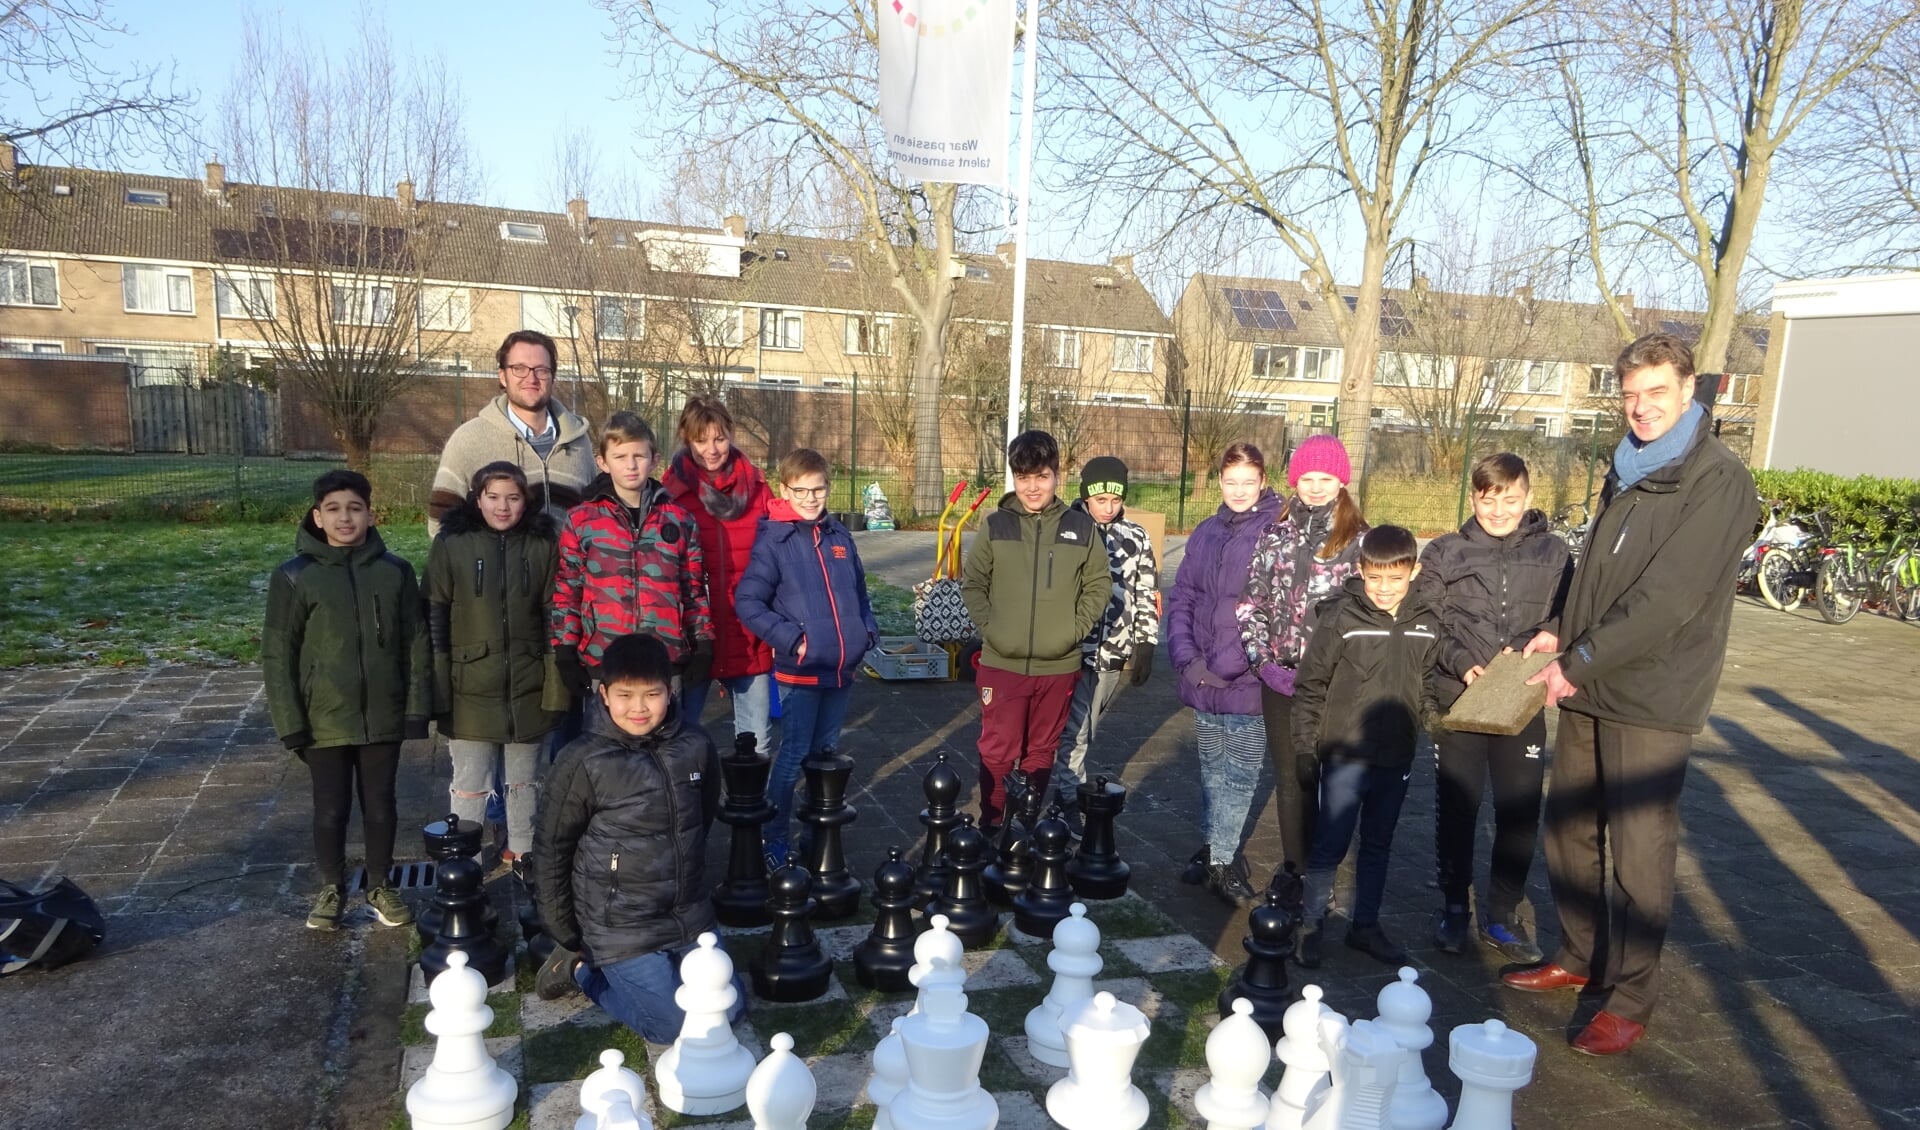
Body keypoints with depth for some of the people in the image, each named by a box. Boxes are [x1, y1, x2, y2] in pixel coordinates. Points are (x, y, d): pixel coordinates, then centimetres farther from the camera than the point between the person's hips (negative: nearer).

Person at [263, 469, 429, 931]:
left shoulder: (395, 572, -1)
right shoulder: (295, 577, -6)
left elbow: (415, 644, 3)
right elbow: (278, 655, -4)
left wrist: (417, 706, -2)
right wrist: (290, 722, -8)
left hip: (384, 717, 1)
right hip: (326, 720, -1)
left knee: (380, 806, 13)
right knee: (331, 810, 11)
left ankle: (380, 886, 31)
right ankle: (331, 889, 31)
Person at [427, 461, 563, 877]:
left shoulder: (543, 545, -1)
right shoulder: (451, 544, -5)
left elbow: (555, 619, 2)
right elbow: (434, 620, -4)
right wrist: (437, 687, -8)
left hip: (528, 687, 2)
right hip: (470, 689, -1)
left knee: (524, 779, 16)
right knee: (470, 784, 7)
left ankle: (524, 852, 33)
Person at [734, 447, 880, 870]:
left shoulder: (839, 535, 8)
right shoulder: (773, 539, -9)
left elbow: (859, 590, 19)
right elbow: (748, 602, -13)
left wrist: (867, 629, 4)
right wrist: (792, 640, -18)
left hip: (842, 669, 5)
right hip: (799, 672, -5)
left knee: (826, 756, 17)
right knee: (794, 757, 1)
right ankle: (774, 840, 15)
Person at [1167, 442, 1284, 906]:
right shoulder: (1206, 533, 10)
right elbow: (1181, 597, 10)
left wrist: (1228, 663, -18)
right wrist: (1187, 657, -3)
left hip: (1249, 681, -5)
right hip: (1203, 679, 5)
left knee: (1239, 774, 3)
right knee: (1212, 769, 16)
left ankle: (1221, 859, 15)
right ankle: (1217, 849, 30)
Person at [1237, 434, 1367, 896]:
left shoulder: (1360, 540, -2)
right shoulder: (1275, 535, 7)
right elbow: (1252, 601, 6)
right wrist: (1261, 659, -5)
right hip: (1280, 678, 3)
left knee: (1325, 775, 3)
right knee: (1289, 776, 12)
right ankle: (1293, 869, 25)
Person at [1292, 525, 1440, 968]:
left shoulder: (1426, 624, 0)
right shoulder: (1340, 618, -12)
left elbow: (1426, 684, 14)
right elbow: (1310, 686, -8)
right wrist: (1304, 748, -8)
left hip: (1397, 758, 4)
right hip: (1346, 754, -4)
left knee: (1379, 845, 16)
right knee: (1331, 844, 2)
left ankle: (1365, 925, 30)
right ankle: (1310, 925, 17)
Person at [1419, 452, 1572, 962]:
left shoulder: (1553, 553, 6)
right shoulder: (1444, 553, 3)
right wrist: (1463, 665, -16)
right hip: (1457, 697, -1)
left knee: (1521, 810, 5)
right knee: (1456, 805, 7)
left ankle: (1501, 915, 22)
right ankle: (1453, 905, 24)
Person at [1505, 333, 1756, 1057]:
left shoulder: (1719, 480, -12)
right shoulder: (1627, 471, 13)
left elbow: (1669, 598, -19)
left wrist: (1581, 661, -16)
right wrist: (1561, 634, 5)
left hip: (1651, 698, -7)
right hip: (1588, 688, 8)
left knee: (1639, 851, 0)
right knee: (1568, 829, 15)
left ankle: (1629, 1002, 14)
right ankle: (1577, 960, 32)